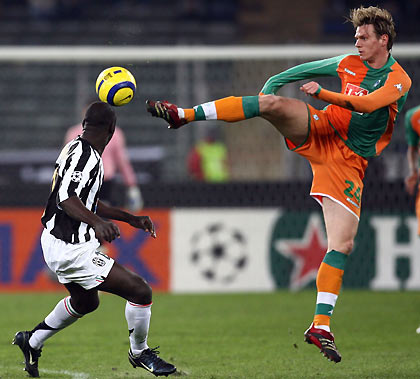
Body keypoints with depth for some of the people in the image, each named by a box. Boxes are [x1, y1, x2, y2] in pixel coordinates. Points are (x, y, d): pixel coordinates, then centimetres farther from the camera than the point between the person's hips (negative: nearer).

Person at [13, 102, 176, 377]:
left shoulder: (77, 149, 12)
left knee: (86, 302, 33)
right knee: (140, 291, -9)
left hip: (58, 243, 11)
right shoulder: (85, 155, -19)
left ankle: (32, 342, 41)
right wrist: (97, 222, -47)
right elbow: (67, 199, -32)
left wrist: (131, 219, 25)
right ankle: (139, 353, 12)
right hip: (71, 249, -11)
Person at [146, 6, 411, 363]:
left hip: (349, 161, -2)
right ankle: (185, 114, -25)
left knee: (343, 243, -12)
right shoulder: (350, 64, 7)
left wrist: (322, 93, -29)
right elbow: (307, 70, 20)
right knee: (272, 102, -26)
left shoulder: (398, 81, -7)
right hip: (317, 132, 2)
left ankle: (321, 326, -6)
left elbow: (367, 104, -24)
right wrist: (273, 82, 11)